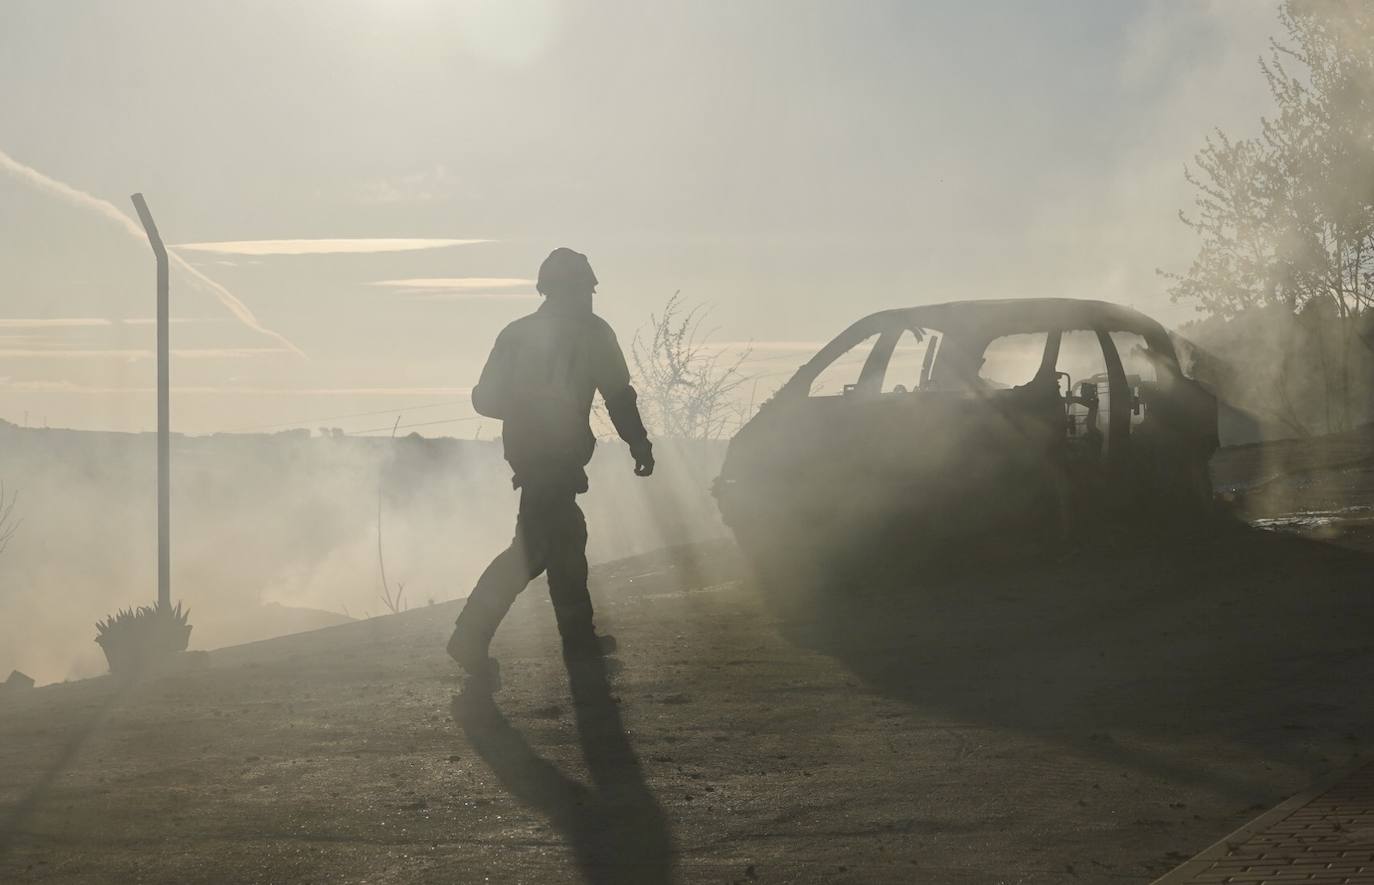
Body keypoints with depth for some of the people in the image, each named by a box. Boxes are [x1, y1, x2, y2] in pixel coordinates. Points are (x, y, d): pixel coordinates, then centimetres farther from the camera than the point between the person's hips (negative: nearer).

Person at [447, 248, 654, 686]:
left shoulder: (516, 333, 10)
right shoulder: (590, 332, -3)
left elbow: (485, 398, 8)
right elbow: (619, 395, -4)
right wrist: (639, 444, 7)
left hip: (524, 451, 7)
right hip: (559, 455, -7)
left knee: (567, 537, 18)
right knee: (532, 547, -8)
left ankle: (579, 637, 23)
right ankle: (472, 635, -18)